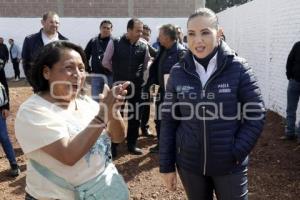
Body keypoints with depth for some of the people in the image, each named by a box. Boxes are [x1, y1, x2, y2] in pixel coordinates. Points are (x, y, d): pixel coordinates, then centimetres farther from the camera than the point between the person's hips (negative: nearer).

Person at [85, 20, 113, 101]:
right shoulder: (93, 41, 7)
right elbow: (85, 56, 13)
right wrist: (88, 69, 6)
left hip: (110, 75, -2)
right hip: (96, 75, 2)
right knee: (95, 99, 8)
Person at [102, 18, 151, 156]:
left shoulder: (143, 46, -3)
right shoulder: (114, 43, -10)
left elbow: (146, 63, 16)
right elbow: (105, 62, 3)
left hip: (136, 86, 3)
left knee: (135, 115, 10)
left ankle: (132, 144, 25)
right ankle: (112, 146, 18)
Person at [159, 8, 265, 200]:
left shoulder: (238, 68, -10)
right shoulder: (178, 73, -4)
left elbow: (256, 114, -5)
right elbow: (169, 120, 0)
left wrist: (236, 153, -11)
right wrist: (167, 165, 0)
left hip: (230, 166, -2)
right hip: (189, 164, 2)